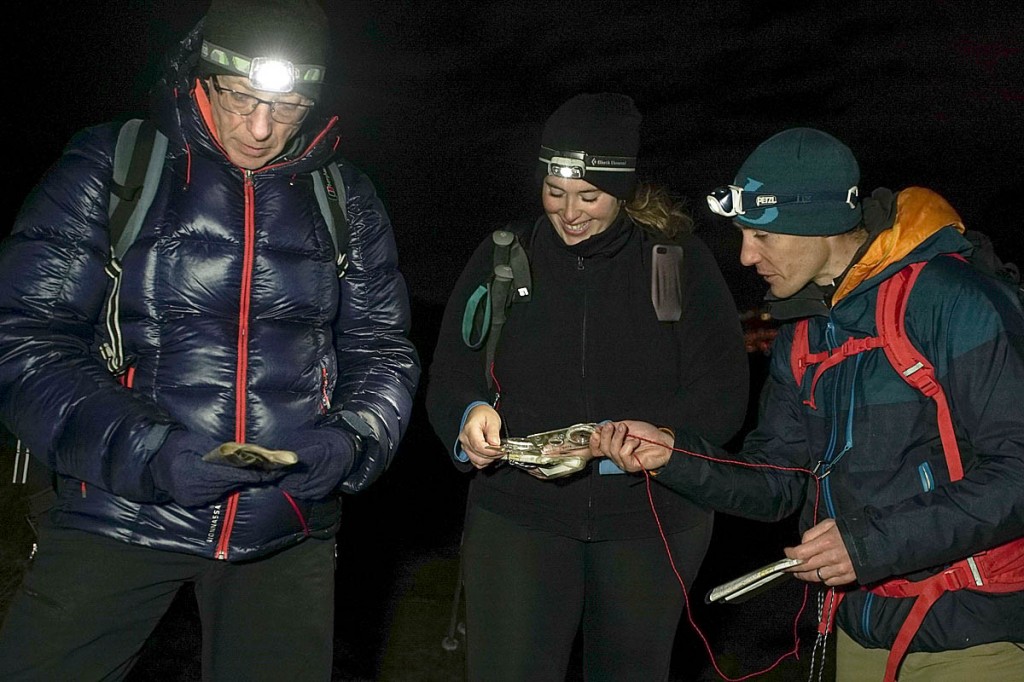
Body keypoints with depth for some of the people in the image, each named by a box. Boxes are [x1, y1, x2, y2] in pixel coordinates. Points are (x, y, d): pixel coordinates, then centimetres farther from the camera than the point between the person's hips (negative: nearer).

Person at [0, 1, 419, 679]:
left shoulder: (345, 199, 5)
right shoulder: (111, 165, -4)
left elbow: (383, 353, 10)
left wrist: (351, 439, -11)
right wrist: (146, 452, -21)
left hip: (288, 533, 2)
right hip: (120, 517, -2)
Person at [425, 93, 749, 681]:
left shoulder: (682, 261, -2)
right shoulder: (503, 257, 3)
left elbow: (722, 398, -8)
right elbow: (449, 378, 4)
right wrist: (470, 417, -21)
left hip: (653, 518, 0)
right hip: (518, 514, 0)